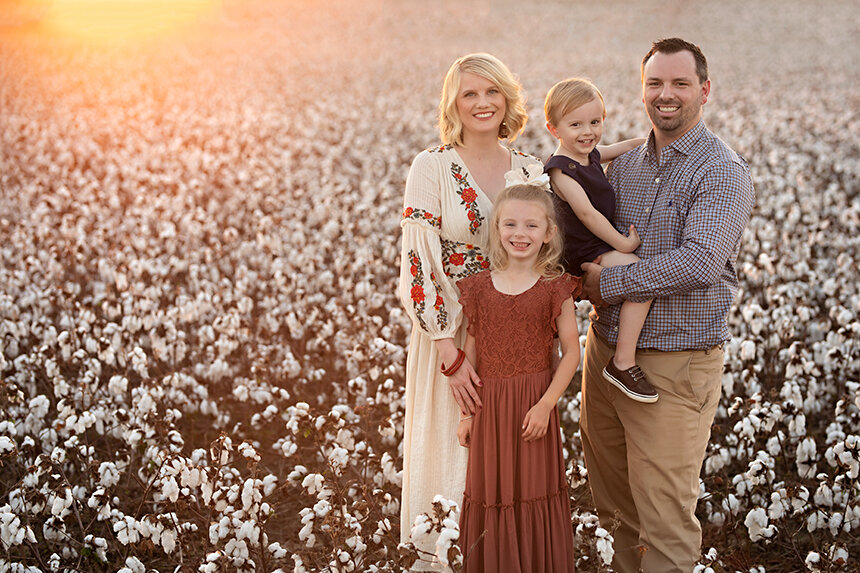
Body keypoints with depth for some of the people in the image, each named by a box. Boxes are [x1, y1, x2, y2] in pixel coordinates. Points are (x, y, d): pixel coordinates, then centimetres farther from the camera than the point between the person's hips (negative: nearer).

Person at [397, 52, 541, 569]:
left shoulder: (531, 170, 5)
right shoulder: (433, 167, -9)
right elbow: (418, 265, -13)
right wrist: (451, 353, -17)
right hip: (451, 332, -4)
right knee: (450, 448, 5)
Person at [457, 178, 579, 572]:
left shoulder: (555, 287, -5)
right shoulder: (479, 287, 1)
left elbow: (571, 352, -7)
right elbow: (471, 353, 5)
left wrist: (546, 405, -15)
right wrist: (466, 413, 5)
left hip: (534, 404, -2)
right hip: (489, 404, 2)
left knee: (535, 492, 7)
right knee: (491, 494, 11)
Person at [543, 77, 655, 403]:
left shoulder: (591, 154, 9)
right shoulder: (561, 169, -19)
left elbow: (627, 146, 26)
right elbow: (586, 213, -23)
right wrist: (623, 244, -20)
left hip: (603, 245, 10)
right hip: (583, 253, -10)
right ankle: (623, 363, -24)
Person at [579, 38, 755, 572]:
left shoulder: (723, 172, -12)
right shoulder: (625, 165, 10)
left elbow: (701, 263, -25)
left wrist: (610, 281, -17)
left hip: (675, 364, -7)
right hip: (607, 347, 7)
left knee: (665, 512, 0)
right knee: (615, 501, 19)